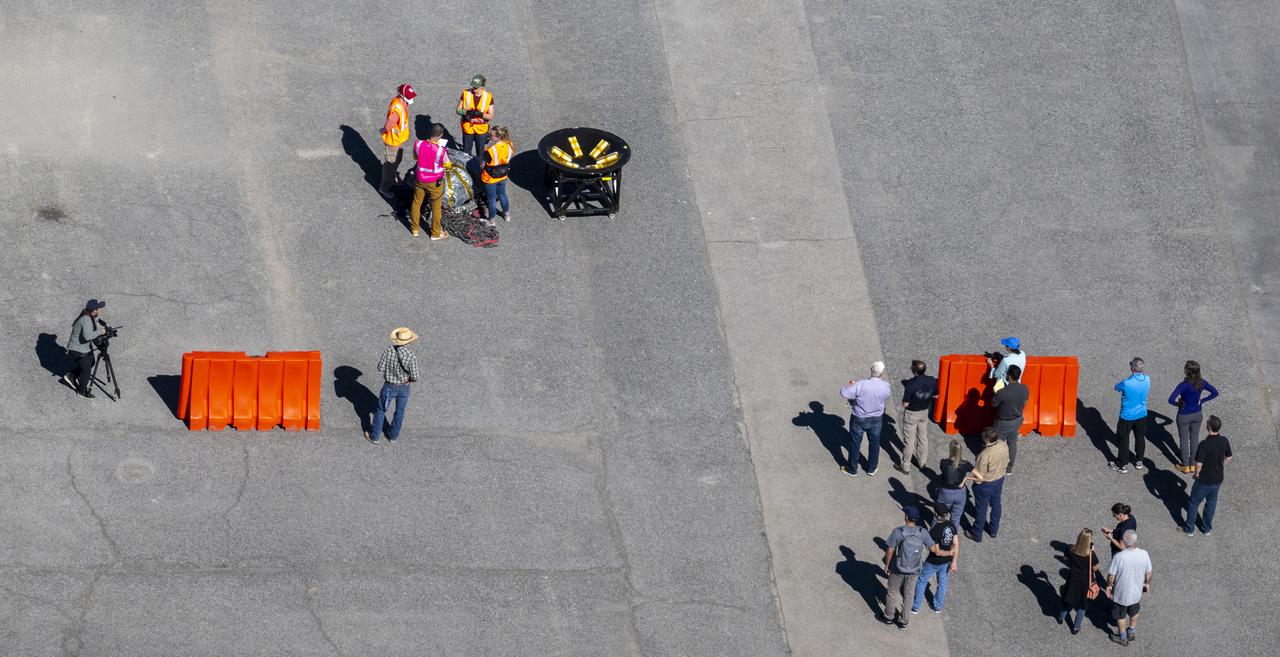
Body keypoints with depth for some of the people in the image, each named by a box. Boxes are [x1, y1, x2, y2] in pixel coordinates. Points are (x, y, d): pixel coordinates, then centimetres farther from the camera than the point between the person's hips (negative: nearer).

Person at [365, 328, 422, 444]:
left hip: (389, 387, 0)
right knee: (399, 411, 24)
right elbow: (414, 377, -20)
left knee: (381, 410, 21)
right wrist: (409, 379, 2)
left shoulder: (388, 351, -24)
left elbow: (380, 368, -15)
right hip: (404, 388, 0)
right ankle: (393, 436, 40)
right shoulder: (411, 356, -26)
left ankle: (375, 436, 35)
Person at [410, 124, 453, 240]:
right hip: (435, 182, -3)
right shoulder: (441, 151, -30)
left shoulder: (419, 144, -19)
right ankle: (435, 233, 32)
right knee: (436, 207, 17)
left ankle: (414, 229, 40)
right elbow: (448, 165, -11)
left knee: (416, 203, 24)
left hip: (420, 179, 3)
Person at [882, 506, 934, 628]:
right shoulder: (922, 532, -14)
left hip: (898, 569, -2)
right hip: (914, 570, 2)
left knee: (893, 593, 20)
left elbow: (890, 551, -18)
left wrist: (886, 565, -2)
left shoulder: (898, 531, -23)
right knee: (908, 595, 21)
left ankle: (889, 617, 37)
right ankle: (903, 620, 33)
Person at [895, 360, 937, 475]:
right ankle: (922, 461, 41)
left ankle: (905, 467, 22)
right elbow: (935, 396, 1)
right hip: (924, 412, 5)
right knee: (923, 437, 24)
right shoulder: (932, 381, -15)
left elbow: (905, 404, -24)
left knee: (909, 441, 9)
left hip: (911, 414, -5)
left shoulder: (910, 384, -32)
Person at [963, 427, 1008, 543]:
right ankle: (994, 530, 49)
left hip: (985, 485, -6)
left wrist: (965, 477, -14)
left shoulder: (985, 455, -38)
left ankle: (977, 535, 36)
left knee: (981, 509, 16)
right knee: (996, 505, 28)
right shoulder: (1004, 447, -18)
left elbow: (978, 476, -28)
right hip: (999, 480, 6)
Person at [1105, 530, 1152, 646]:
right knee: (1134, 612, 31)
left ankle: (1123, 638, 42)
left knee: (1120, 616, 23)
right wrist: (1147, 583, 13)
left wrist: (1109, 585, 1)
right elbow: (1148, 573, -8)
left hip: (1121, 593, -3)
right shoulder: (1144, 555, -23)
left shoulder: (1118, 557, -32)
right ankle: (1132, 632, 52)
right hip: (1136, 592, 3)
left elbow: (1111, 576, -20)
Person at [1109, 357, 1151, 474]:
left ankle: (1122, 465, 26)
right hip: (1142, 415, 5)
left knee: (1123, 440, 14)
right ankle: (1139, 461, 40)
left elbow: (1117, 387, -10)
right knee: (1140, 438, 23)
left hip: (1127, 416, -5)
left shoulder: (1126, 384, -31)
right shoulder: (1147, 379, -15)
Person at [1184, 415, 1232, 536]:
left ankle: (1189, 529, 28)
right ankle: (1207, 528, 38)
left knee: (1193, 503, 15)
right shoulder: (1224, 441, -11)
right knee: (1211, 502, 25)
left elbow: (1199, 463, -26)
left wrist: (1196, 474, -6)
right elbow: (1228, 458, 4)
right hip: (1218, 478, 5)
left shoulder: (1205, 444, -30)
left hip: (1204, 480, -5)